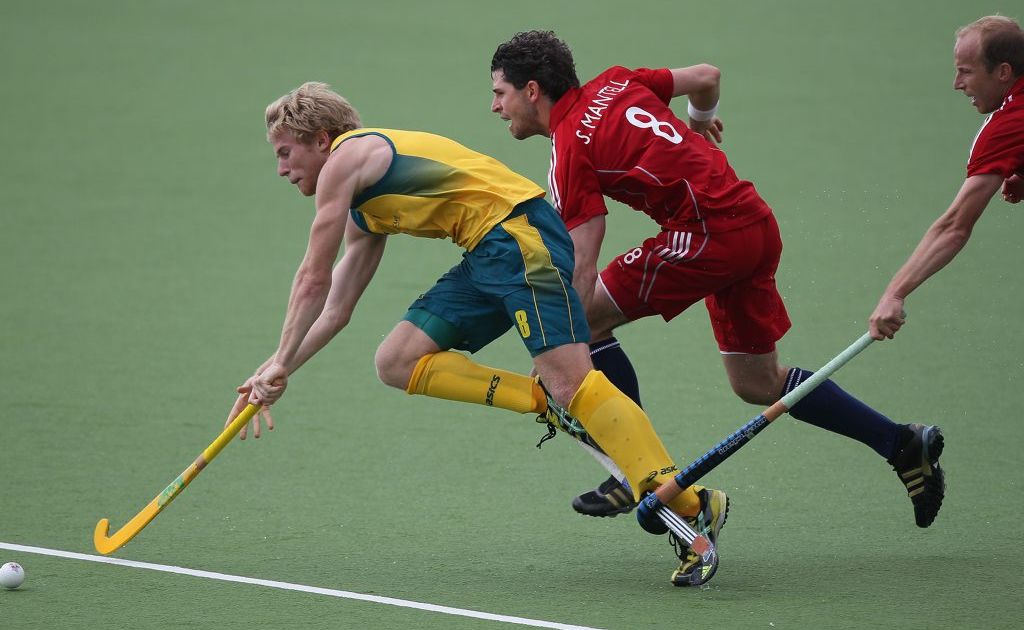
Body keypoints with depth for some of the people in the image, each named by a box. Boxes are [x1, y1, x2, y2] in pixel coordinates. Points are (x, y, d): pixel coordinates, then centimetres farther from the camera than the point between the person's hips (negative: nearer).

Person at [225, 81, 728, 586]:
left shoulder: (346, 157, -1)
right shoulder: (362, 209, 28)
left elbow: (313, 281, 0)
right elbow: (335, 309, 34)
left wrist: (282, 363, 9)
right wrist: (276, 373, 29)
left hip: (518, 231, -10)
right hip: (487, 256, 10)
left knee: (569, 378, -23)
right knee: (398, 361, 3)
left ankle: (692, 507, -30)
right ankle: (550, 403, -7)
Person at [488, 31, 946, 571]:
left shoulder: (570, 150, -10)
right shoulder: (614, 84, 11)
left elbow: (582, 271, -15)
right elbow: (706, 76, 18)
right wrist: (701, 121, 40)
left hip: (708, 232, -9)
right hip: (756, 225, 9)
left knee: (589, 318, -1)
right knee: (758, 384, 19)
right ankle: (903, 444, 19)